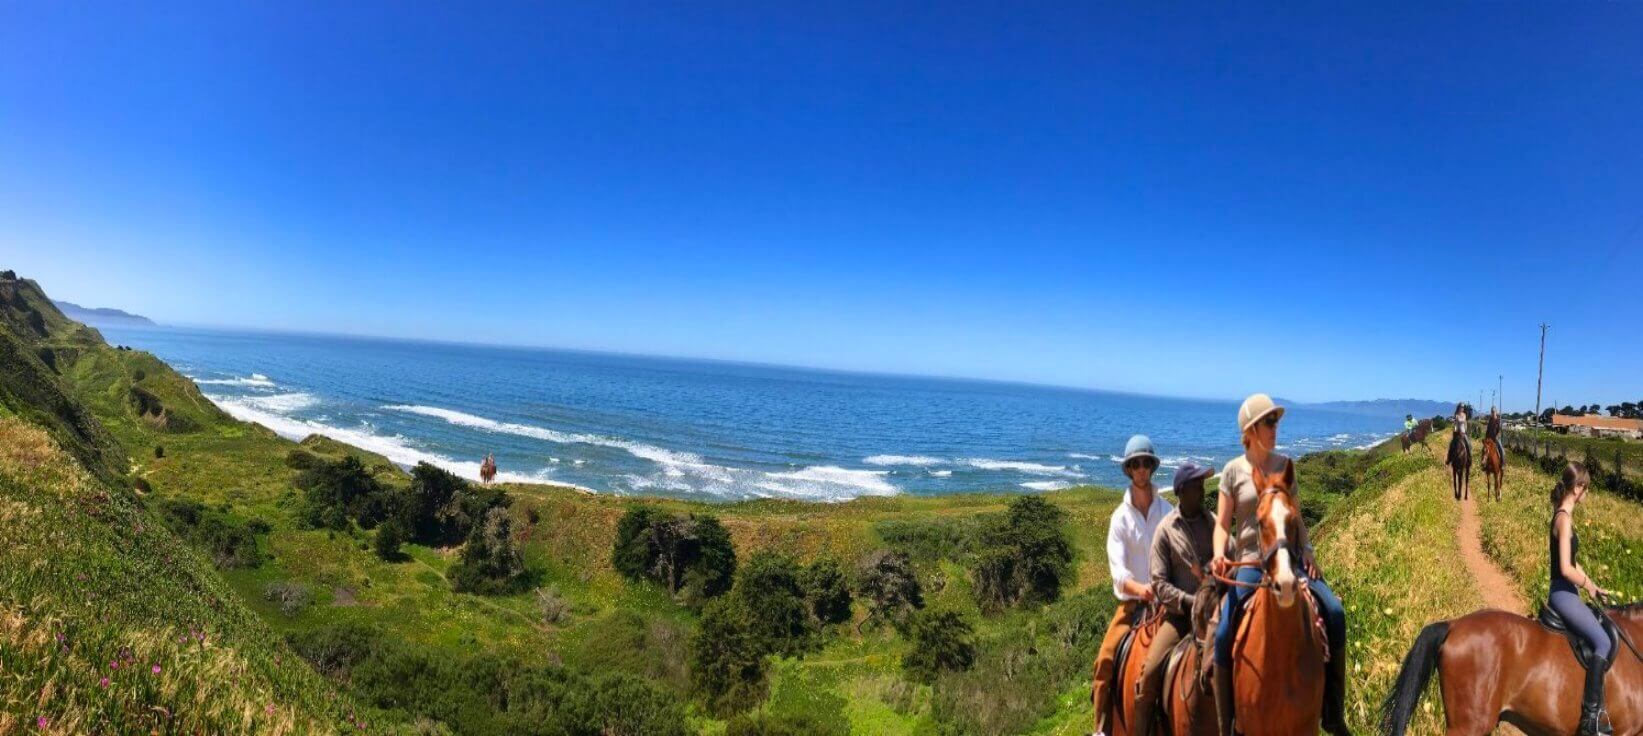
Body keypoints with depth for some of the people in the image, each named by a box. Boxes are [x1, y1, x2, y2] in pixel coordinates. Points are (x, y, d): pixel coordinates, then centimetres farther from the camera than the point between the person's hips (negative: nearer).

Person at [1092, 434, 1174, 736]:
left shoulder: (1168, 511, 5)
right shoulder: (1120, 517, 1)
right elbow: (1117, 568, -10)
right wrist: (1138, 587, -30)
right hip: (1131, 602, -1)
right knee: (1106, 659, -14)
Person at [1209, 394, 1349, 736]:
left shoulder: (1284, 464, 8)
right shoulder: (1233, 471, -1)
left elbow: (1295, 515, 16)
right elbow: (1223, 525, -1)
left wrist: (1306, 549, -1)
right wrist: (1219, 555, -19)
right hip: (1250, 566, -3)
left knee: (1334, 613, -17)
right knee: (1223, 635, -21)